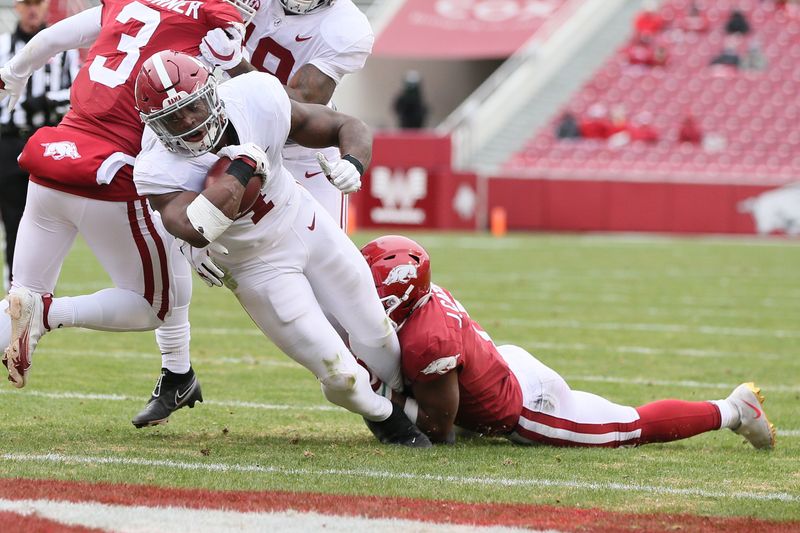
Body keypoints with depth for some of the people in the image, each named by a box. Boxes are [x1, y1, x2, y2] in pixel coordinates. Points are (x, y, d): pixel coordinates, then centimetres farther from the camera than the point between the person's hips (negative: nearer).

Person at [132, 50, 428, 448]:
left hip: (308, 226, 3)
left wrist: (352, 163, -34)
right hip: (258, 268, -3)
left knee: (378, 343, 14)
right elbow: (196, 232, -51)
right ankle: (383, 417, 28)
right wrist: (241, 166, -43)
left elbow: (349, 128, -11)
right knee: (341, 377, -6)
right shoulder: (160, 171, -32)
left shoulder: (255, 99, -23)